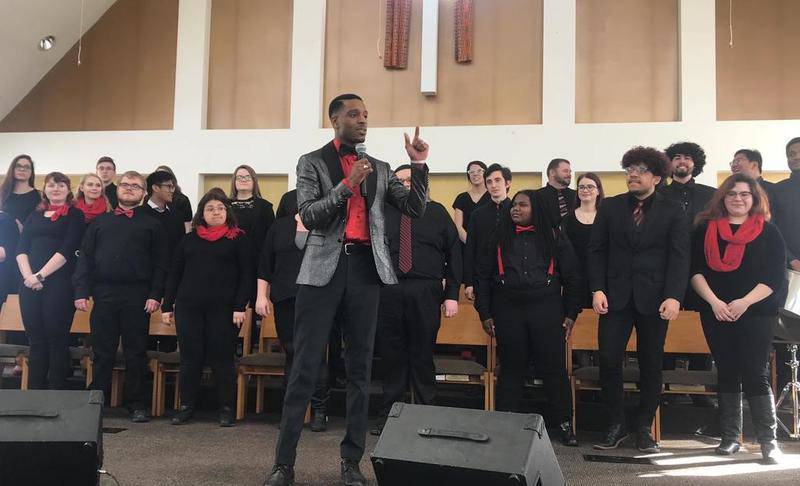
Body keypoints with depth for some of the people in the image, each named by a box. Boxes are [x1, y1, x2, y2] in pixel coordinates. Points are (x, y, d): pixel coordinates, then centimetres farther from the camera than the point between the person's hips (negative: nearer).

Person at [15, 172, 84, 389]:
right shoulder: (35, 216, 19)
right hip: (30, 283, 4)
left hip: (59, 282, -4)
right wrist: (28, 276, -8)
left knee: (57, 339, -3)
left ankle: (57, 393, 2)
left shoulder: (75, 215, 5)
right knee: (36, 338, 5)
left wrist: (41, 275, -14)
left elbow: (67, 249, -7)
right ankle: (34, 390, 10)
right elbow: (21, 249, 9)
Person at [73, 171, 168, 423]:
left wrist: (155, 295, -8)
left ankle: (137, 406, 11)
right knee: (102, 352, 7)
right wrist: (81, 292, -1)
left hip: (137, 298, -2)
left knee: (136, 353, 4)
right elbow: (85, 258, 9)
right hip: (103, 295, 2)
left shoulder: (151, 225, 8)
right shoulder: (100, 221, 14)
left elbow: (160, 264, 2)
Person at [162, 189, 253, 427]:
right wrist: (167, 306, 9)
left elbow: (246, 274, -1)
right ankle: (187, 406, 16)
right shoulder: (189, 240, 14)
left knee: (222, 358, 1)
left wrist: (240, 306, -10)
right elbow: (174, 273, 15)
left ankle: (226, 409, 10)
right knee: (190, 357, 5)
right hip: (188, 307, 3)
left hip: (223, 309, -3)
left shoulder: (238, 239, 4)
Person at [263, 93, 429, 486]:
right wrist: (347, 185, -16)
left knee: (360, 367, 6)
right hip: (324, 268, -3)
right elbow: (308, 216, -7)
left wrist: (419, 165, -1)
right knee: (305, 366, -2)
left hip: (365, 268, 4)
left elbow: (414, 209, 10)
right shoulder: (312, 162, 5)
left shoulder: (380, 169, 15)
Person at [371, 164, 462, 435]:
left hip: (426, 293, -1)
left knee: (423, 357, 5)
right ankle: (388, 415, 18)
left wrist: (452, 294, 0)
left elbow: (454, 254, 6)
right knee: (391, 355, 7)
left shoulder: (436, 212, 9)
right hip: (388, 292, 1)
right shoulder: (382, 213, 11)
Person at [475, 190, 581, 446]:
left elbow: (572, 278, 8)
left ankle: (565, 424, 9)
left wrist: (570, 314, 2)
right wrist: (485, 314, 3)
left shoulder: (554, 237, 7)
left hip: (546, 310, -1)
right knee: (511, 368, 5)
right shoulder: (499, 236, 9)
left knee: (554, 367, -2)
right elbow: (482, 275, 9)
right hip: (508, 310, 1)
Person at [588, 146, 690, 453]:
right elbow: (597, 251, 6)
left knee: (651, 364, 6)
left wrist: (673, 297, -15)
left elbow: (680, 257, -3)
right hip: (615, 297, 1)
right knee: (608, 360, -4)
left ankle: (645, 429, 18)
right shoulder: (610, 207, 7)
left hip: (654, 298, -1)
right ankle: (616, 425, 10)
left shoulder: (672, 211, 3)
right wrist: (597, 290, -5)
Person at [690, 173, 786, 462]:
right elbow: (695, 270, 2)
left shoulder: (768, 232, 3)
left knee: (755, 373, -6)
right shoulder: (705, 229, 7)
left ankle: (768, 440, 1)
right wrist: (714, 302, -12)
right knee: (726, 372, 6)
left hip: (757, 313, -2)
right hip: (716, 313, 2)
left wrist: (743, 303, -15)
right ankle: (730, 437, 13)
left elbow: (775, 276, -4)